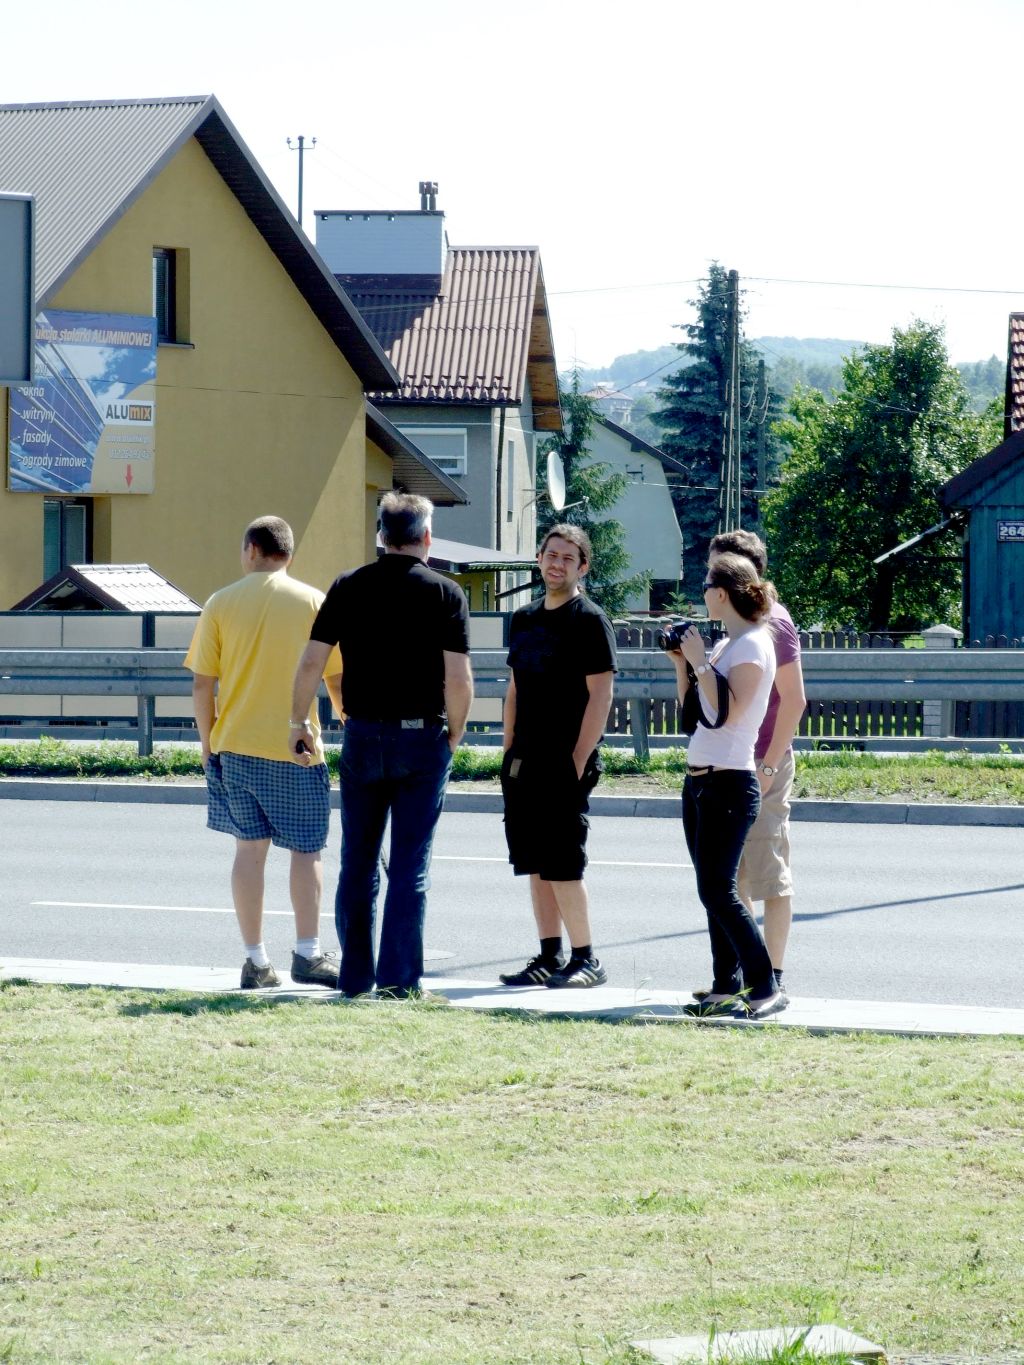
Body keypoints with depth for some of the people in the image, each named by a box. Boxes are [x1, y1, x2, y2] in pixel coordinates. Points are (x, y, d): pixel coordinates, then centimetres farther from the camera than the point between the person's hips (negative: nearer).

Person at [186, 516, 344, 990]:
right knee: (306, 848, 6)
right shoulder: (314, 603, -1)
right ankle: (307, 953, -2)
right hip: (296, 747, -2)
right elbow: (337, 680, -1)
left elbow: (202, 684, 1)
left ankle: (255, 960, 6)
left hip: (236, 745, 2)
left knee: (249, 848, 7)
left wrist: (207, 744, 12)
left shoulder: (221, 604, 1)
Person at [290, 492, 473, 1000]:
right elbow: (459, 678, -10)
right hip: (422, 739, -2)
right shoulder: (445, 592, -4)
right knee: (410, 865, 1)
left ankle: (356, 975, 14)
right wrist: (453, 736, 4)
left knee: (358, 863, 11)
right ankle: (399, 979, -1)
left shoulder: (348, 587, 3)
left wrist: (298, 723, 11)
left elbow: (311, 663, -1)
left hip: (361, 736, 2)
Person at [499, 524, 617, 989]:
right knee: (535, 864, 8)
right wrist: (509, 750, 13)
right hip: (524, 763, 7)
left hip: (564, 764, -7)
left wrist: (578, 760, -16)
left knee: (561, 865, -8)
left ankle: (585, 959, 0)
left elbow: (600, 695, -11)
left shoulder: (589, 620, -6)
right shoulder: (524, 619, 15)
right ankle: (550, 956, 13)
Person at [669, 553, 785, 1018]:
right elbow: (691, 709, 20)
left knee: (717, 891, -13)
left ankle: (765, 987, -11)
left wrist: (700, 662, -17)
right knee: (713, 892, 9)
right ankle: (727, 986, 13)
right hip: (699, 781, 9)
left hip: (728, 783, -9)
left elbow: (729, 711, -22)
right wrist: (682, 662, 10)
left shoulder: (753, 645, -11)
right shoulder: (723, 646, 15)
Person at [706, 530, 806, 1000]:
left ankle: (772, 977, 0)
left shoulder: (772, 623, -12)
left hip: (762, 766, -9)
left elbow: (794, 700, -17)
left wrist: (768, 767, -19)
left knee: (768, 874, -4)